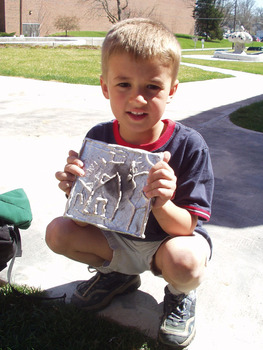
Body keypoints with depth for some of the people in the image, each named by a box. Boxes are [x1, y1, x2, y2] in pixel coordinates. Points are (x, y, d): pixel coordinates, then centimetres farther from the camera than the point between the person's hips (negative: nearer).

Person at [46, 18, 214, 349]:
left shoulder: (189, 145, -23)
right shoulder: (97, 139, -14)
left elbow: (185, 227, -21)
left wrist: (162, 205, -44)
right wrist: (75, 193, -34)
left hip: (166, 239, -3)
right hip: (116, 238, 4)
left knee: (185, 261, -36)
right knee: (57, 232, -12)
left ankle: (180, 293, 6)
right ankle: (120, 273, 15)